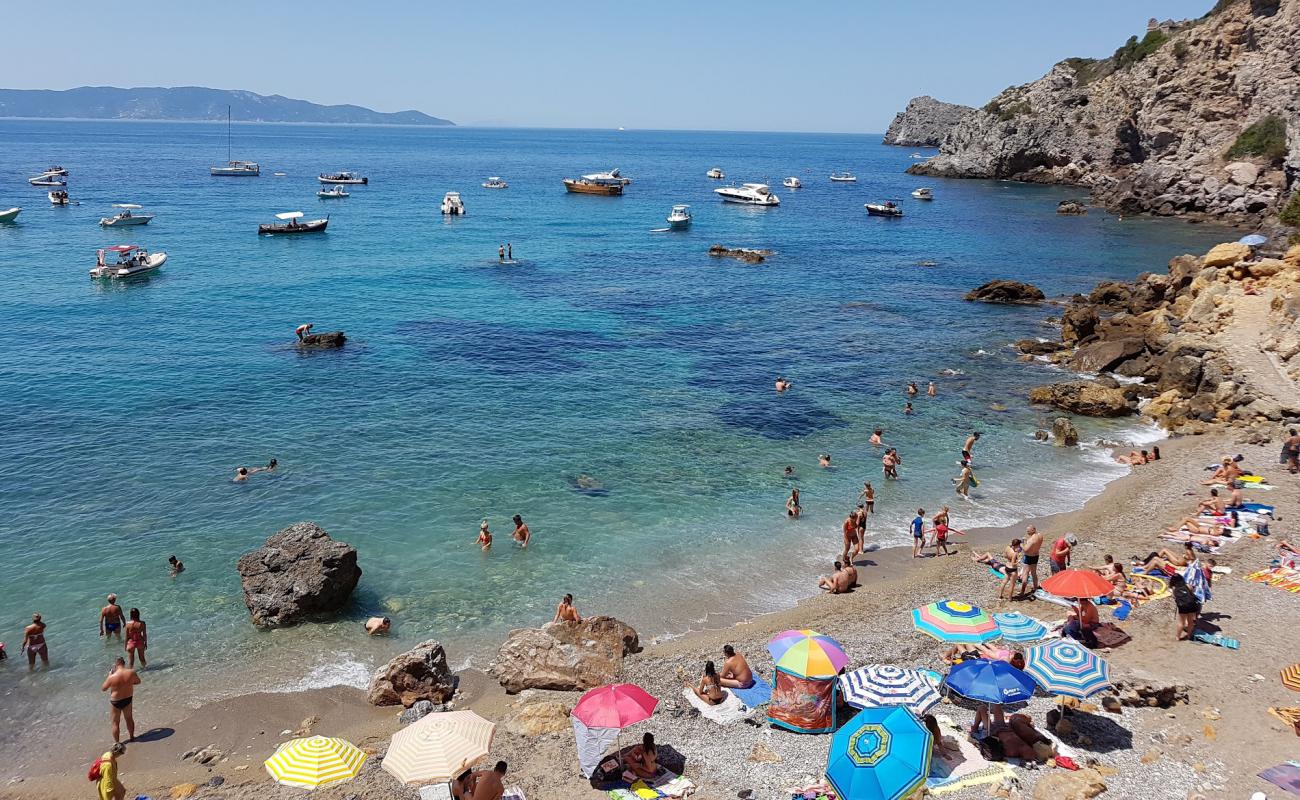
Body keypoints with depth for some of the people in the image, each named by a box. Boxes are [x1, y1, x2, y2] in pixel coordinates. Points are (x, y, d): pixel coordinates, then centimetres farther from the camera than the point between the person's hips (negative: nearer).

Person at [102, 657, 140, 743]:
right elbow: (138, 681, 1)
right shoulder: (131, 672, -18)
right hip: (128, 699, 3)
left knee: (116, 723, 15)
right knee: (129, 719, 25)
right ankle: (132, 737, 41)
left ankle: (117, 743, 26)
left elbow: (103, 689, -8)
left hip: (116, 701, -3)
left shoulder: (112, 677, -26)